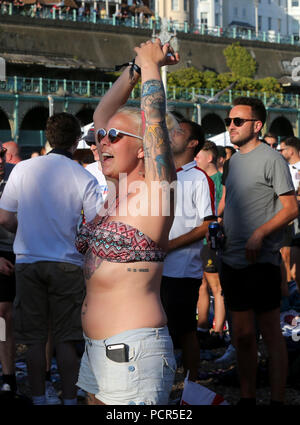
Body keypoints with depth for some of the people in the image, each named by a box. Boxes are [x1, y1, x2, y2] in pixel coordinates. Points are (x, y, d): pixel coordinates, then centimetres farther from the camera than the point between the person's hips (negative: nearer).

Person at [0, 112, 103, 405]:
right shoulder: (83, 179, -9)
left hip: (28, 261, 2)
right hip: (67, 265, -2)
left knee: (34, 340, 9)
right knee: (65, 340, 7)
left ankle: (38, 399, 15)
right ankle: (69, 399, 10)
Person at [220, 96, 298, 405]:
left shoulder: (271, 159, -8)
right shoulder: (234, 161, 16)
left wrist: (259, 234, -20)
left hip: (261, 263, -7)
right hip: (232, 261, 7)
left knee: (270, 334, -3)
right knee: (242, 335, 11)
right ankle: (247, 398, 19)